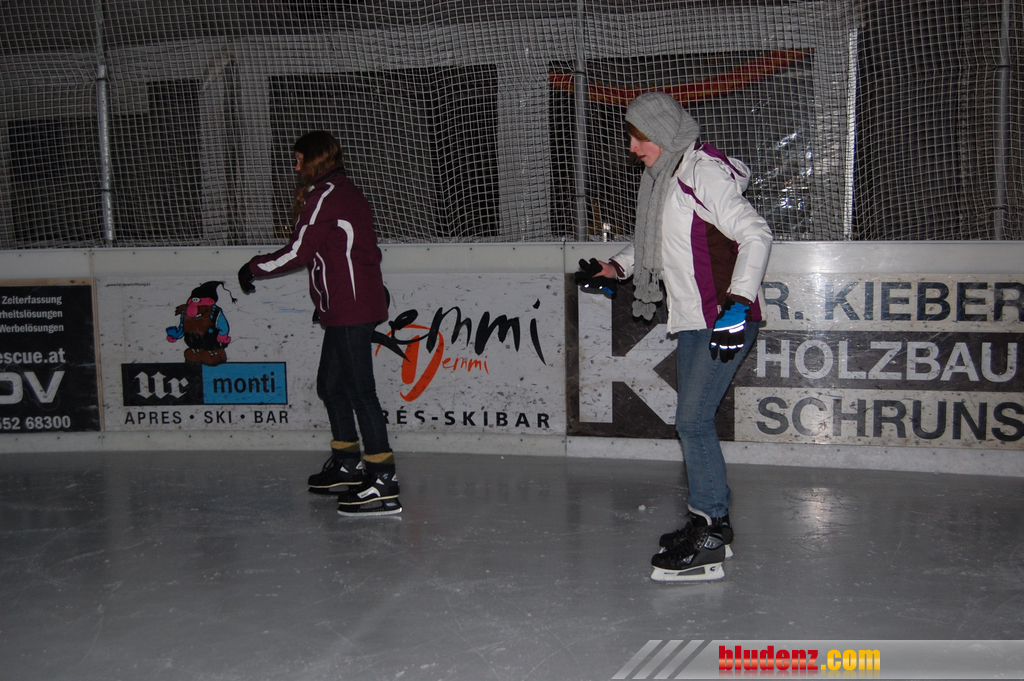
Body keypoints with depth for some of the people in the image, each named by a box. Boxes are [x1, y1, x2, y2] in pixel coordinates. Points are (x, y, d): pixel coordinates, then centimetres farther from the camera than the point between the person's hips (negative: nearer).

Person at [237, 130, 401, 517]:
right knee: (330, 385, 19)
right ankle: (347, 464, 32)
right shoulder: (345, 193, 19)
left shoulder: (325, 196, -10)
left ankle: (384, 485, -13)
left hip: (350, 311, -10)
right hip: (347, 309, 10)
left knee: (359, 390, -12)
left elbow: (298, 253, -11)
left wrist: (253, 268, 3)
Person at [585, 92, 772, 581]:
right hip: (693, 320, 10)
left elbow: (755, 233, -21)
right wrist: (618, 267, 19)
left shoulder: (705, 173, -14)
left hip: (726, 319, -10)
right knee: (694, 420, 12)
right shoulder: (663, 178, 14)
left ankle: (707, 544, -5)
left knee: (692, 420, -12)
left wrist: (737, 302, -30)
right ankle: (714, 522, 25)